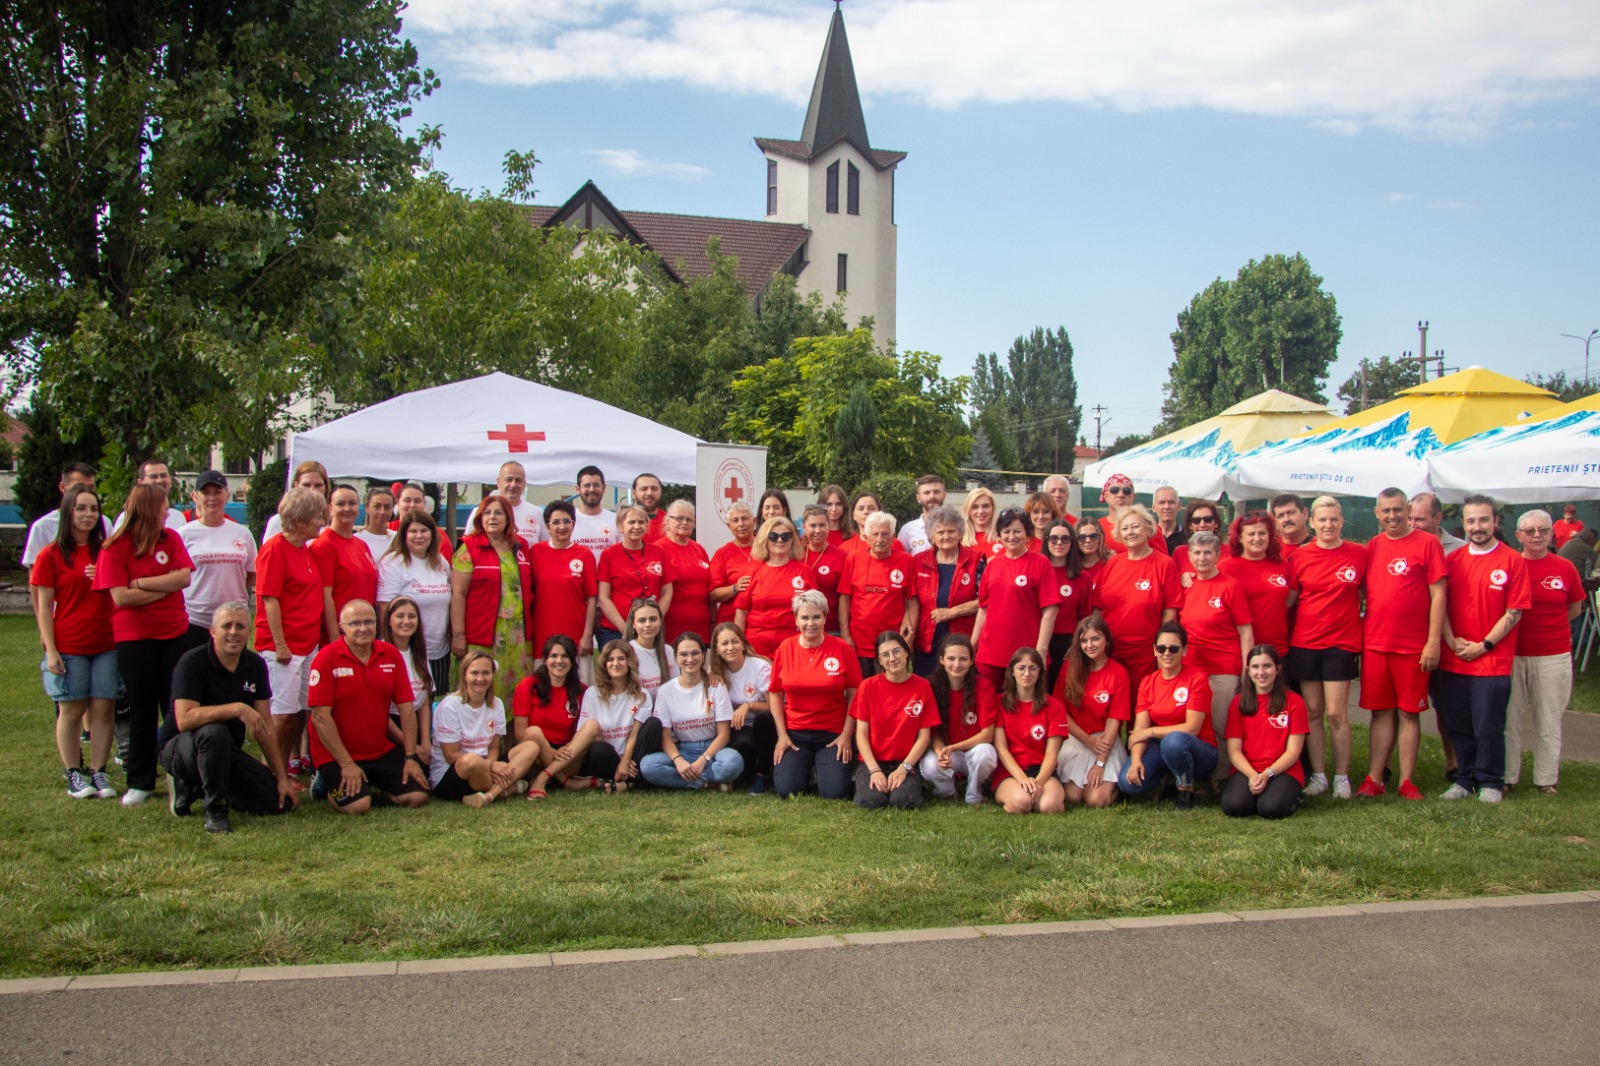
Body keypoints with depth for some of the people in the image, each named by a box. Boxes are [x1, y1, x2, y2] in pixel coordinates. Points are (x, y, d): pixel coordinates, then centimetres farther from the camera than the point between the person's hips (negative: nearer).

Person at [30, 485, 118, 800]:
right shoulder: (51, 555, 0)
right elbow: (44, 606, -1)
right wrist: (50, 650, -8)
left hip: (106, 643, 3)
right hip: (69, 646, -2)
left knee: (103, 708, 1)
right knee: (72, 709, 3)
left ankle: (99, 772, 8)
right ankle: (74, 775, 11)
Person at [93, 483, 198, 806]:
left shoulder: (171, 538, 5)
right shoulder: (114, 547, -6)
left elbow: (184, 577, -8)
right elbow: (120, 596, -14)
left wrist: (141, 582, -13)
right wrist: (164, 588, -8)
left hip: (175, 633, 3)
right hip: (133, 638, -3)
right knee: (141, 709, 6)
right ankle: (140, 782, 15)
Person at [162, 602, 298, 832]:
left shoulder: (255, 665, 0)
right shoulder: (193, 662, -18)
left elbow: (266, 726, 2)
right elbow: (184, 720, -32)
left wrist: (282, 778, -2)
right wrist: (238, 708, -37)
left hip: (226, 752, 7)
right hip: (178, 748, -6)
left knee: (280, 802, -7)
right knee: (214, 732, -40)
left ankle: (194, 787, 12)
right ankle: (215, 808, -18)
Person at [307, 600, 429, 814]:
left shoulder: (390, 655, 1)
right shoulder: (327, 658, -13)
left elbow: (406, 708, 3)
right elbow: (320, 716, -15)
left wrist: (411, 757, -2)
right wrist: (346, 764, -16)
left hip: (382, 751, 5)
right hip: (336, 754, -5)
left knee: (417, 796, -8)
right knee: (358, 805, -24)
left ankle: (372, 785, 21)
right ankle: (327, 784, 10)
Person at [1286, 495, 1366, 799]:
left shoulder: (1358, 554, 0)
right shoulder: (1300, 556, 2)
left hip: (1342, 642, -1)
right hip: (1304, 643, 2)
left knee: (1336, 713, -4)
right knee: (1312, 711, 6)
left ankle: (1342, 777, 7)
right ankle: (1318, 775, 14)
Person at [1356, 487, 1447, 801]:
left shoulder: (1427, 543, -3)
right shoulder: (1372, 547, 10)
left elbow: (1438, 594, -6)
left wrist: (1433, 641, -11)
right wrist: (1358, 636, 6)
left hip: (1412, 645, -4)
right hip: (1374, 643, 4)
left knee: (1408, 713, 4)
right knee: (1381, 712, 8)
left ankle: (1407, 781, 11)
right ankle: (1374, 779, 12)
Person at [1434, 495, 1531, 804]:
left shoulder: (1512, 561, -3)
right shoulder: (1453, 560, 7)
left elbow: (1514, 613, -5)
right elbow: (1440, 604, 7)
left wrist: (1484, 645, -10)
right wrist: (1452, 641, -6)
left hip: (1493, 660, -3)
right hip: (1452, 660, 3)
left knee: (1488, 727, 0)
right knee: (1458, 726, 10)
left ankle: (1490, 782, 16)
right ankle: (1463, 779, 24)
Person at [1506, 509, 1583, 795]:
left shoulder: (1565, 568, 0)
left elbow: (1575, 608, 12)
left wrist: (1547, 624, 4)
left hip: (1553, 655, 1)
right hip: (1513, 653, -1)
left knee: (1549, 720, 8)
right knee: (1510, 717, 6)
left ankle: (1547, 778, 18)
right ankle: (1506, 776, 16)